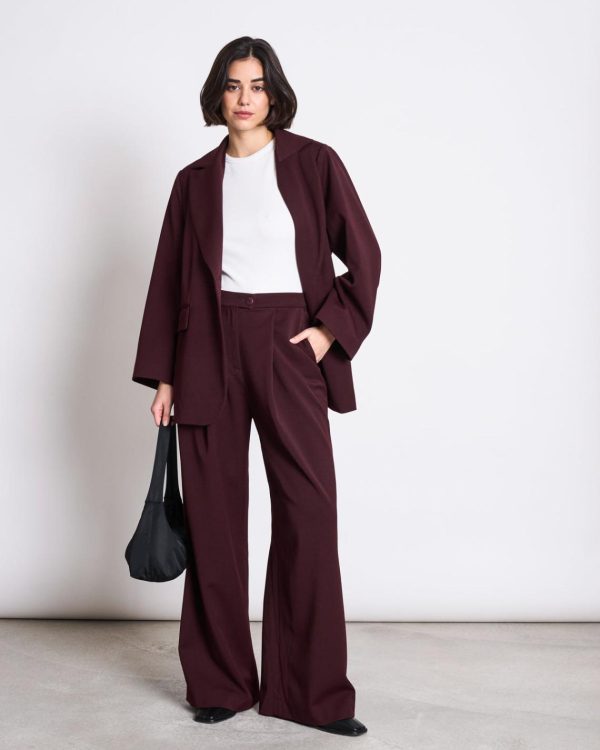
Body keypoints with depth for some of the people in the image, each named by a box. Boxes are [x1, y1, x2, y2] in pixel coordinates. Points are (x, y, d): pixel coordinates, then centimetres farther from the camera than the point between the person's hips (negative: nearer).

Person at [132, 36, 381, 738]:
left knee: (309, 513, -5)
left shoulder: (314, 163, 5)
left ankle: (313, 692, 8)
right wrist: (162, 376, 7)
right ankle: (219, 683, 17)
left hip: (289, 346, -1)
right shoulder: (195, 180, 11)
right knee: (214, 516, 3)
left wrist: (331, 328, -5)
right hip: (209, 349, 2)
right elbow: (168, 279, 11)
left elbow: (364, 257, 5)